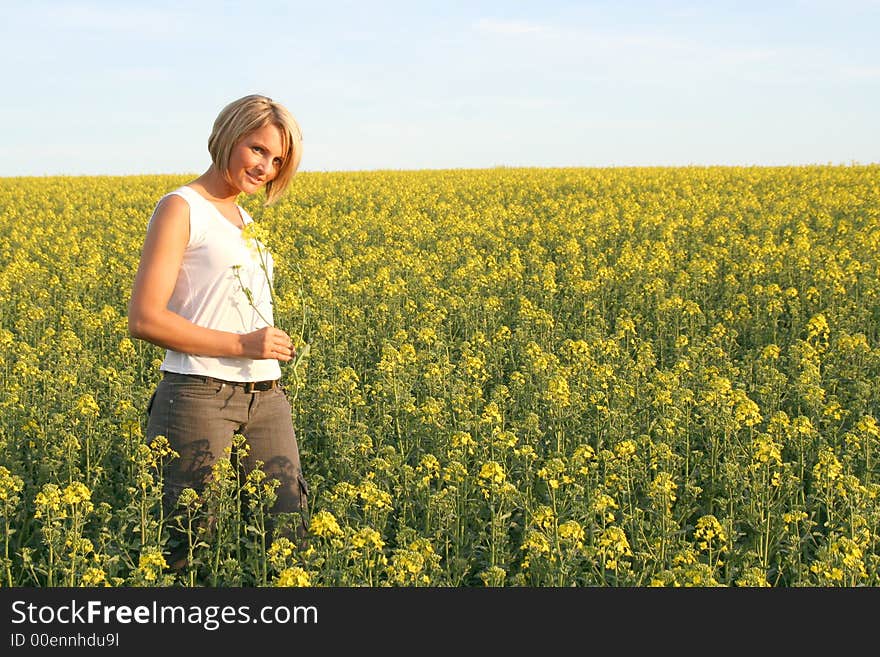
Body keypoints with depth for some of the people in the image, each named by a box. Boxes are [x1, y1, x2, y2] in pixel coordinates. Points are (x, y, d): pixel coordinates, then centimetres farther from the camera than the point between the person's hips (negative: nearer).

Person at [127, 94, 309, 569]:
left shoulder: (242, 218, 18)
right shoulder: (181, 208, -6)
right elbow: (144, 320, -14)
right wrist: (240, 344, -17)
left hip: (265, 398, 8)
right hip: (199, 396, -7)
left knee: (288, 528, 2)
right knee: (182, 546, -3)